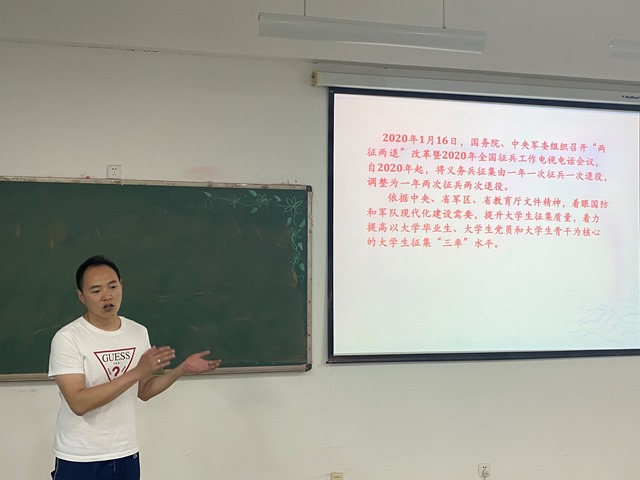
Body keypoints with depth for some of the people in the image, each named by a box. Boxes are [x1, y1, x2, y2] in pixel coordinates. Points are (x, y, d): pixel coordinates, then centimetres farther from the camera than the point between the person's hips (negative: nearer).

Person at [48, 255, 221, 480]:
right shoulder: (67, 338, -15)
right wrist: (137, 371, -27)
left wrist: (182, 369, -4)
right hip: (79, 460, -5)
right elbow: (79, 403, -23)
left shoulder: (139, 332, 2)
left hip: (126, 455, 5)